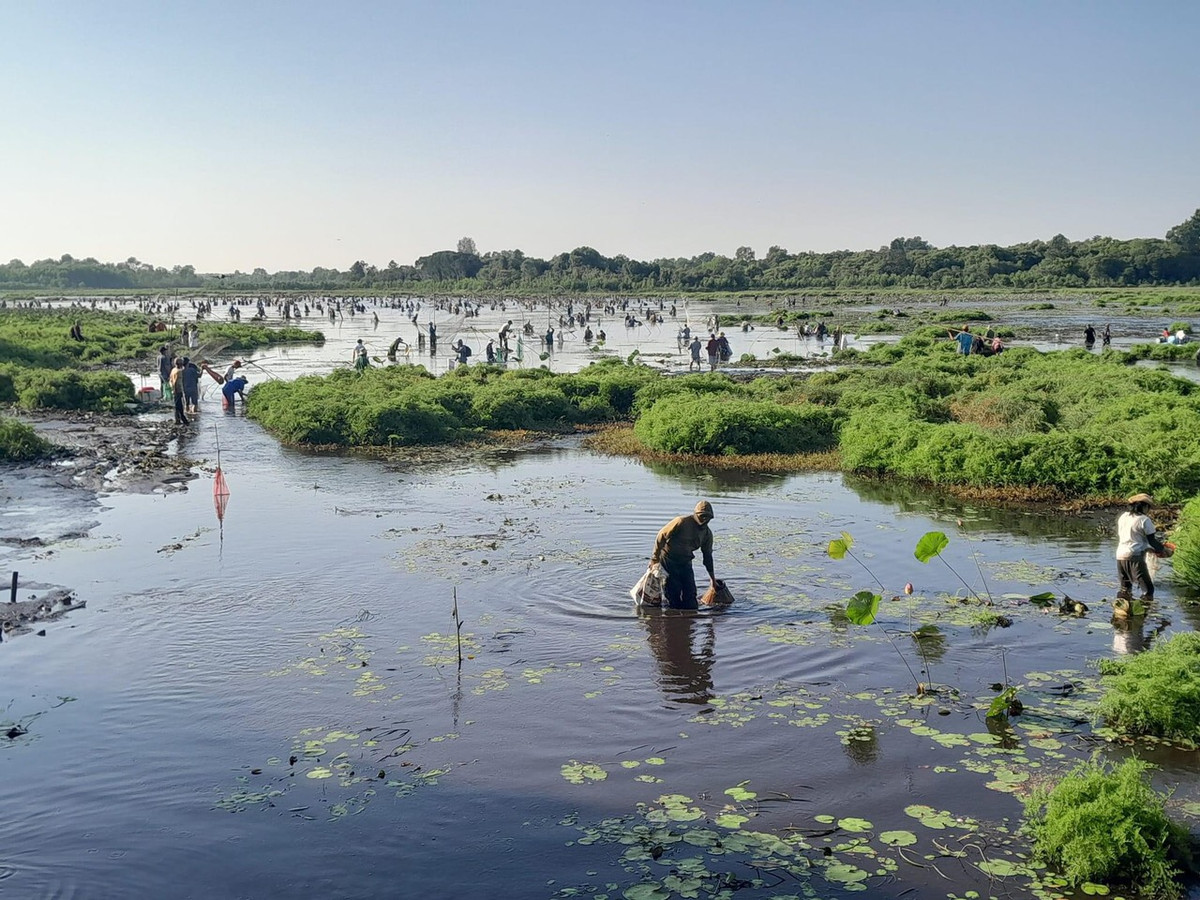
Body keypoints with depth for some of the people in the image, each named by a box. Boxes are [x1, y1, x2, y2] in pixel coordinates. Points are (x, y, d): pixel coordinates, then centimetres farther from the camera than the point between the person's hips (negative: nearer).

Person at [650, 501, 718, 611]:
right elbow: (661, 536, -14)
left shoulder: (707, 533, 2)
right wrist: (655, 557, -13)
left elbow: (707, 555, 13)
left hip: (685, 562, 6)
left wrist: (712, 577, 16)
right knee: (672, 593, -8)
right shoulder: (682, 522, -19)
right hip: (668, 560, -6)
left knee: (690, 592, 0)